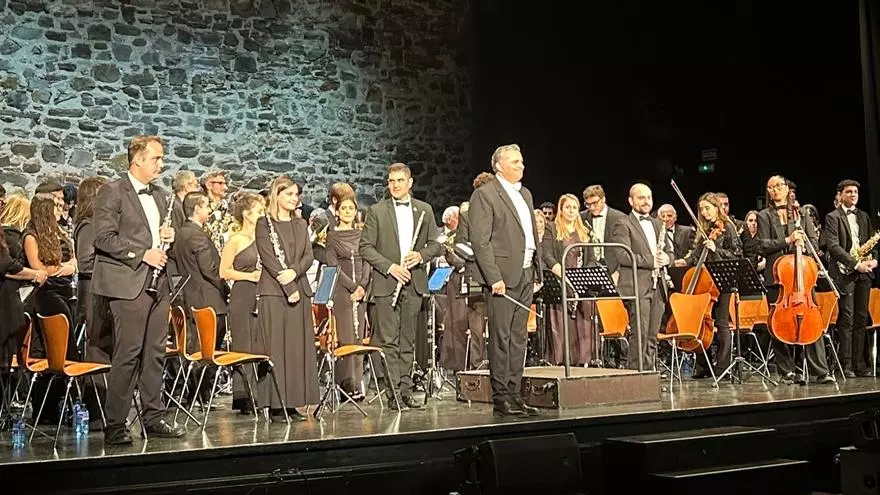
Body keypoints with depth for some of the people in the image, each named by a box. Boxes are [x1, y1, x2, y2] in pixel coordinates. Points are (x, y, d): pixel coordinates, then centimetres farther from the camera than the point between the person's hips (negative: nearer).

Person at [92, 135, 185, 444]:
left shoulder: (159, 196, 19)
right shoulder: (112, 192, -4)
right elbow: (104, 238, -12)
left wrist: (168, 237, 8)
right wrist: (143, 254, -15)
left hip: (158, 282, 7)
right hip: (129, 284, -7)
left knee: (155, 353, 9)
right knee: (127, 355, -7)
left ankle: (153, 418, 17)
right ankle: (115, 426, 0)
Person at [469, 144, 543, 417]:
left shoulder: (525, 194, 20)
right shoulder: (484, 195, -6)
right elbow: (480, 241, -13)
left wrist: (538, 271, 14)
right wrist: (494, 278, -19)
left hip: (525, 275, 8)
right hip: (502, 276, -8)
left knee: (519, 339, 10)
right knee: (501, 339, -5)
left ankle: (514, 395, 17)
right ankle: (500, 399, 0)